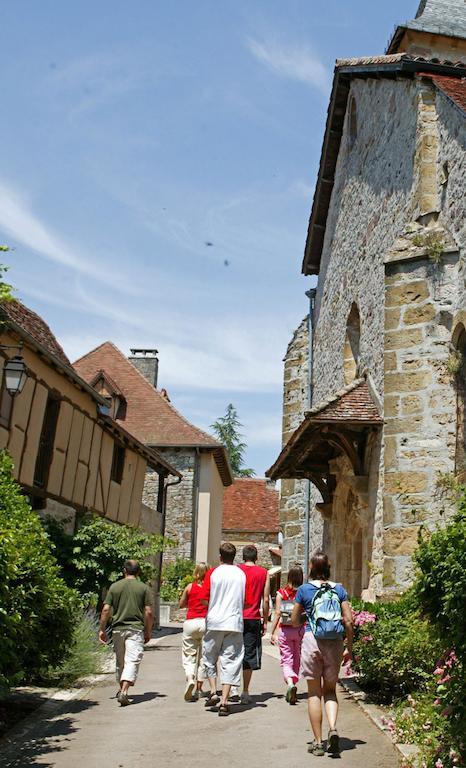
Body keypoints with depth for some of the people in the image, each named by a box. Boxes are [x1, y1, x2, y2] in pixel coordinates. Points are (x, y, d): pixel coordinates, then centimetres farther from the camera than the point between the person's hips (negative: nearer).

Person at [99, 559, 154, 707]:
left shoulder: (115, 587, 4)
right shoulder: (144, 588, -1)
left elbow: (106, 610, 0)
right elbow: (149, 612, -4)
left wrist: (102, 629, 7)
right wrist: (148, 631, 7)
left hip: (118, 628, 3)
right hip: (136, 628, -3)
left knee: (120, 661, 18)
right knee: (132, 661, -5)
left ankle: (122, 690, 30)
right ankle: (124, 692, -21)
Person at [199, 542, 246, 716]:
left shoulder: (213, 573, -2)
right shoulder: (242, 574, 3)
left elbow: (204, 599, -5)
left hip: (214, 622, -1)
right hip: (235, 623, 1)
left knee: (210, 658, 18)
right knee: (230, 661, 4)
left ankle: (213, 692, 6)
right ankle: (224, 701, -1)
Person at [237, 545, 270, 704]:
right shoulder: (264, 573, 4)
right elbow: (266, 600, 2)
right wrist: (265, 621, 9)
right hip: (253, 619, -1)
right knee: (249, 655, 4)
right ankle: (245, 692, 3)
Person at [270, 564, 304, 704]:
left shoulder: (281, 593, -4)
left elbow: (277, 613, -6)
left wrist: (273, 633, 0)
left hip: (285, 630, -1)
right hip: (301, 630, 1)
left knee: (286, 660, 4)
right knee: (297, 660, 16)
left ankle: (290, 684, -23)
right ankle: (291, 692, 27)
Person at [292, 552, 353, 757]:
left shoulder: (304, 590, -1)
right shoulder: (339, 589, 4)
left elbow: (294, 622, 5)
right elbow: (349, 621, 0)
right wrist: (349, 648, 9)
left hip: (312, 640, -2)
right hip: (335, 643, 2)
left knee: (314, 692, 8)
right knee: (330, 690, 16)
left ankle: (318, 742, 10)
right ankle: (333, 728, -7)